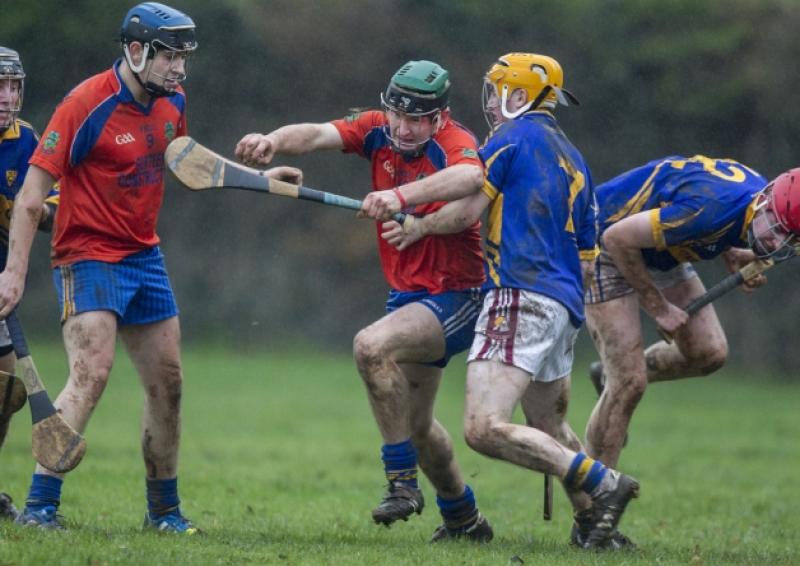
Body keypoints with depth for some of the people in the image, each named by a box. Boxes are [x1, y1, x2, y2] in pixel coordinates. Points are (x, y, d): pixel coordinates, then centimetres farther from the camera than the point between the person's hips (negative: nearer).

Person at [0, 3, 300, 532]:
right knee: (91, 375, -22)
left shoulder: (172, 102, 3)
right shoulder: (87, 105, -19)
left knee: (168, 383, 9)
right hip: (89, 255, -7)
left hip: (145, 256, 7)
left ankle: (165, 509, 23)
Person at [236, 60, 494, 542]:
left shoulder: (455, 143, -21)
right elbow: (319, 135, -21)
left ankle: (403, 481, -21)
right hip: (408, 296, 8)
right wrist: (273, 141, -43)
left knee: (372, 345, -32)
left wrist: (400, 195, -59)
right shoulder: (378, 131, -4)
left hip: (456, 298, -8)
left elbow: (470, 177, -45)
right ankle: (465, 519, 41)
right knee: (416, 423, 20)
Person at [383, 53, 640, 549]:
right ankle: (594, 520, 18)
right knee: (551, 430, 22)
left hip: (521, 298, -9)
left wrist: (417, 227, 15)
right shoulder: (574, 161, 23)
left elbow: (467, 212, -3)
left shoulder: (514, 136, 0)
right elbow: (587, 259, 24)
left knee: (485, 429, -18)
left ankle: (602, 484, -21)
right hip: (564, 307, 9)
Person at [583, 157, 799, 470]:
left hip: (660, 253, 8)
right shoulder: (710, 209, -38)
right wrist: (658, 306, -20)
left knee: (710, 353, 4)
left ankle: (610, 375, 25)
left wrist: (736, 259, -11)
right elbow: (618, 237, -31)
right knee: (629, 383, -12)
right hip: (605, 245, -8)